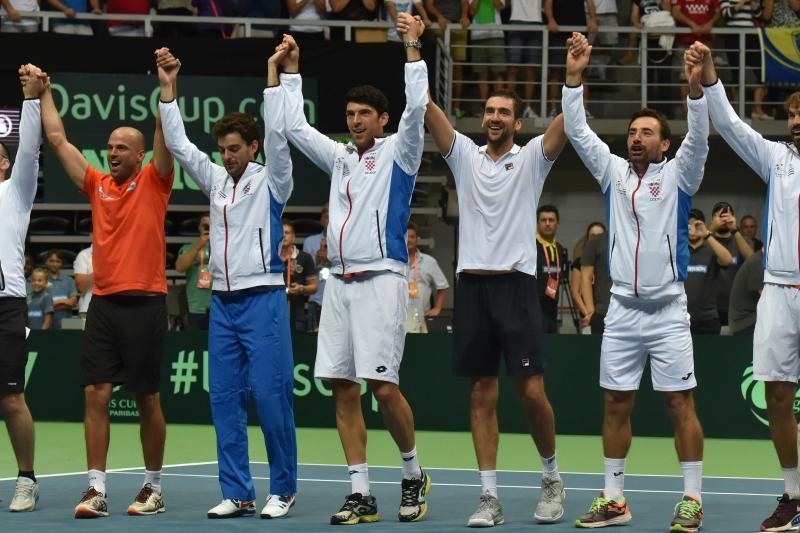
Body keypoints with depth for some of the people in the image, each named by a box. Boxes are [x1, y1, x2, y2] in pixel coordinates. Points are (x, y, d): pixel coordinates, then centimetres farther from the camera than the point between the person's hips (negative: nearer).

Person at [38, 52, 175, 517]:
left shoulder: (154, 182, 2)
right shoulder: (97, 185, 12)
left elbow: (165, 135, -10)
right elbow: (58, 140, 16)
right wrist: (44, 92, 17)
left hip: (144, 302, -4)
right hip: (103, 301, 4)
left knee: (147, 399, 3)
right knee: (96, 395, -3)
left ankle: (154, 488, 13)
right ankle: (97, 490, -3)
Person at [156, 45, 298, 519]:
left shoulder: (270, 181, -1)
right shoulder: (216, 180, 13)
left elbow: (276, 134, -13)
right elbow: (179, 143, 13)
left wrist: (273, 73, -15)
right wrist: (168, 88, 8)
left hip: (263, 299, -6)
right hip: (223, 302, 6)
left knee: (271, 395, -7)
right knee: (225, 399, 3)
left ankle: (283, 490, 2)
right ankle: (237, 493, 7)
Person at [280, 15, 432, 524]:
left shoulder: (397, 153, 2)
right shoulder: (339, 156, 18)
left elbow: (417, 106, -12)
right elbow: (295, 127, 25)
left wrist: (413, 46, -12)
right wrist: (291, 69, 24)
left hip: (381, 281, -6)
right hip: (340, 283, 6)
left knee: (383, 387, -12)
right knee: (344, 391, 1)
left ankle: (414, 475, 9)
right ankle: (362, 495, 4)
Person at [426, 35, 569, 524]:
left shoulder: (531, 159, 5)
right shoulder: (465, 155, 12)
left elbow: (568, 119, -9)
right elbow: (430, 110, 1)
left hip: (516, 285, -3)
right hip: (472, 285, 3)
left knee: (532, 389, -6)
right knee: (482, 395, 3)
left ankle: (552, 477, 15)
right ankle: (490, 497, 5)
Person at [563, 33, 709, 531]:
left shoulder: (677, 176, 1)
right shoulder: (614, 172, 10)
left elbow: (699, 138, -14)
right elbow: (578, 132, 5)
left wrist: (696, 84, -28)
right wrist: (575, 76, -6)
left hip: (668, 312, -4)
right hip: (622, 311, 4)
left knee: (681, 403, -3)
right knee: (616, 405, 6)